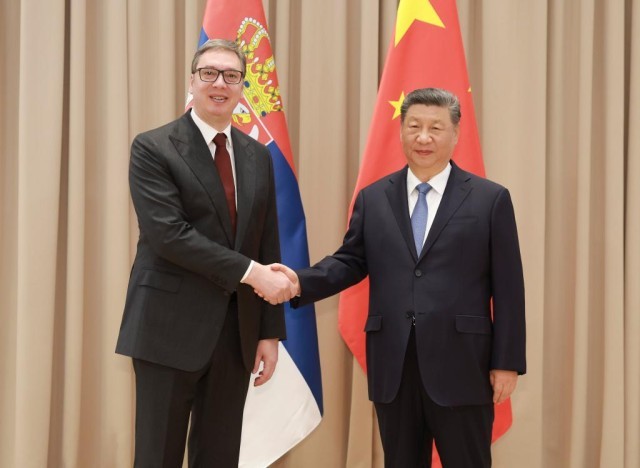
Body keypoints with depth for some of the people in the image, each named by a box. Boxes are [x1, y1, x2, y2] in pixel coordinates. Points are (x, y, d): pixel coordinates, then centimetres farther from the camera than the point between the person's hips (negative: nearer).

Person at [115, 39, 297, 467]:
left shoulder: (258, 156, 11)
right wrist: (249, 272, -19)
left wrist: (271, 331, 7)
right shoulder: (153, 148, -6)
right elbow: (168, 234, -18)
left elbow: (268, 247, 11)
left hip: (237, 331, 5)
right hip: (171, 328, -5)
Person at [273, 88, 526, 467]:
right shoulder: (372, 198, 10)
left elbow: (508, 288, -1)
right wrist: (300, 282, -10)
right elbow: (351, 261, 9)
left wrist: (507, 362, -5)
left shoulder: (490, 199, 1)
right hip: (393, 366, 3)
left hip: (461, 366, -3)